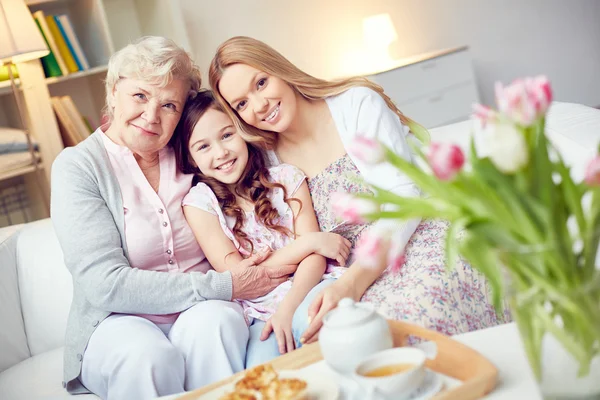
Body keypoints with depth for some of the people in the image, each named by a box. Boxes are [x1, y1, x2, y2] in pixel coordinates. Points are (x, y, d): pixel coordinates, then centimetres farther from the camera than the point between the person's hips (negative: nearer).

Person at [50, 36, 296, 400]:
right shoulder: (77, 166, -4)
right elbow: (106, 284, -15)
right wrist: (225, 286, -18)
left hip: (203, 314, 3)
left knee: (216, 320, -30)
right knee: (149, 355, -34)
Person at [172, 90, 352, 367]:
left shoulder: (285, 177, 7)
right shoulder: (199, 202, 3)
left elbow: (315, 256, -1)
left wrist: (288, 309, -19)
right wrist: (309, 242, -7)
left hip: (308, 288, 2)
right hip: (260, 311, -1)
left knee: (311, 318, -35)